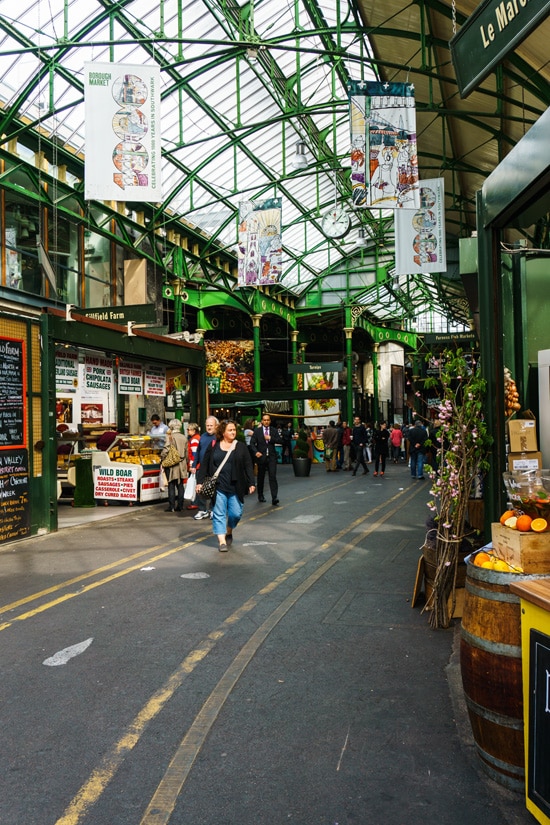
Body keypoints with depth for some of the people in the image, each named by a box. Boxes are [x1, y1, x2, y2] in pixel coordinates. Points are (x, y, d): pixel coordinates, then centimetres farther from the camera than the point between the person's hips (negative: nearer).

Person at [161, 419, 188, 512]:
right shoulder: (184, 438, 5)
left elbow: (166, 449, -18)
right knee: (180, 485, 11)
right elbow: (186, 452, 10)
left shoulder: (170, 437, -11)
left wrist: (162, 458, -3)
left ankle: (171, 506, 2)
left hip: (172, 464, -5)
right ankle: (180, 505, 13)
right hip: (182, 465, 5)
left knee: (171, 485, 0)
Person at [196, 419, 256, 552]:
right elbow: (204, 465, 6)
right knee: (219, 513, -1)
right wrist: (200, 481, -1)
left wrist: (251, 483, -2)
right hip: (218, 487, -1)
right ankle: (222, 541, 5)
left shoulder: (241, 446, 6)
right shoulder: (213, 446, 5)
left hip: (236, 487, 1)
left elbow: (248, 466, 4)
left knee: (236, 513, 4)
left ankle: (229, 532, 32)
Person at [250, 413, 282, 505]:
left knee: (273, 476, -9)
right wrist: (256, 452, -18)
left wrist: (270, 438, -15)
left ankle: (274, 498, -13)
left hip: (271, 456, 0)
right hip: (261, 456, 0)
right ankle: (260, 495, 28)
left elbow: (278, 440, 0)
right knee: (261, 477, 12)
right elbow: (252, 443, -3)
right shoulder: (257, 431, 2)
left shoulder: (274, 430, 8)